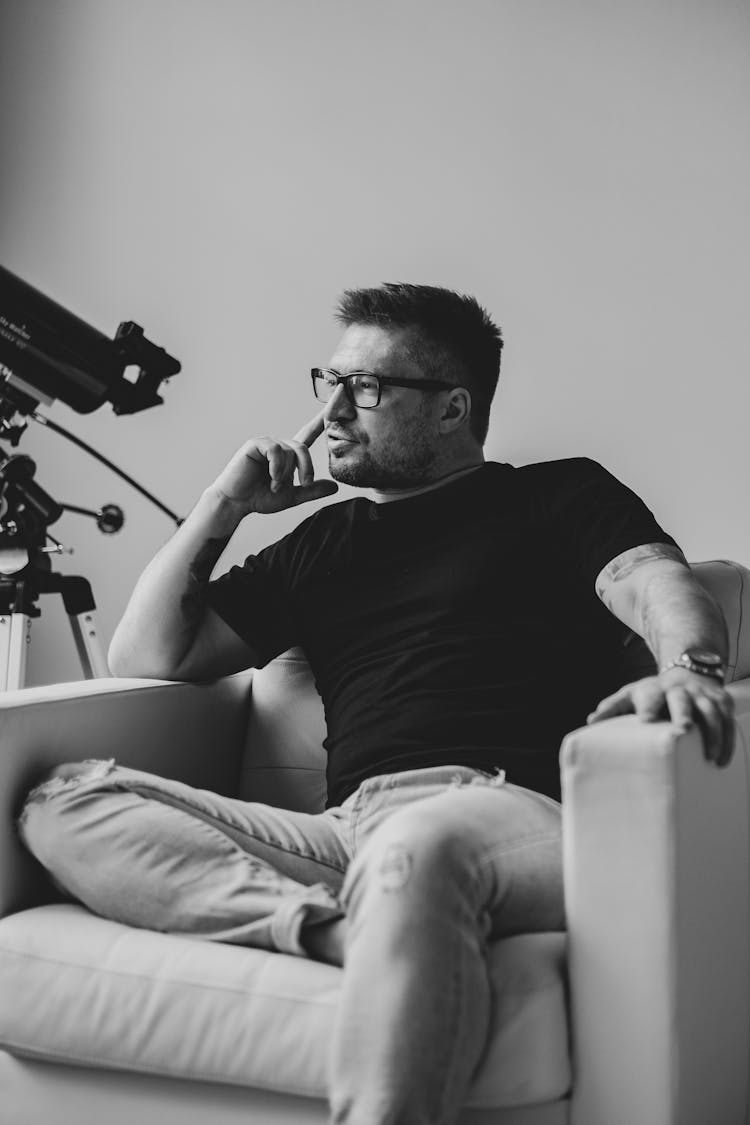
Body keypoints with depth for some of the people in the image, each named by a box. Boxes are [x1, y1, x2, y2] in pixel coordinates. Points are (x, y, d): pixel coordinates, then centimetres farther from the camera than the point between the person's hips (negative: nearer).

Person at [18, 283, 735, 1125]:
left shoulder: (559, 497, 17)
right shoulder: (323, 541, 29)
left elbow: (665, 590, -4)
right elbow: (145, 658, 26)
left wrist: (688, 666, -27)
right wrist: (224, 504, 19)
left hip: (515, 813, -5)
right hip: (346, 833, 6)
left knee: (414, 843, -42)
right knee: (65, 800, -13)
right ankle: (337, 927, -30)